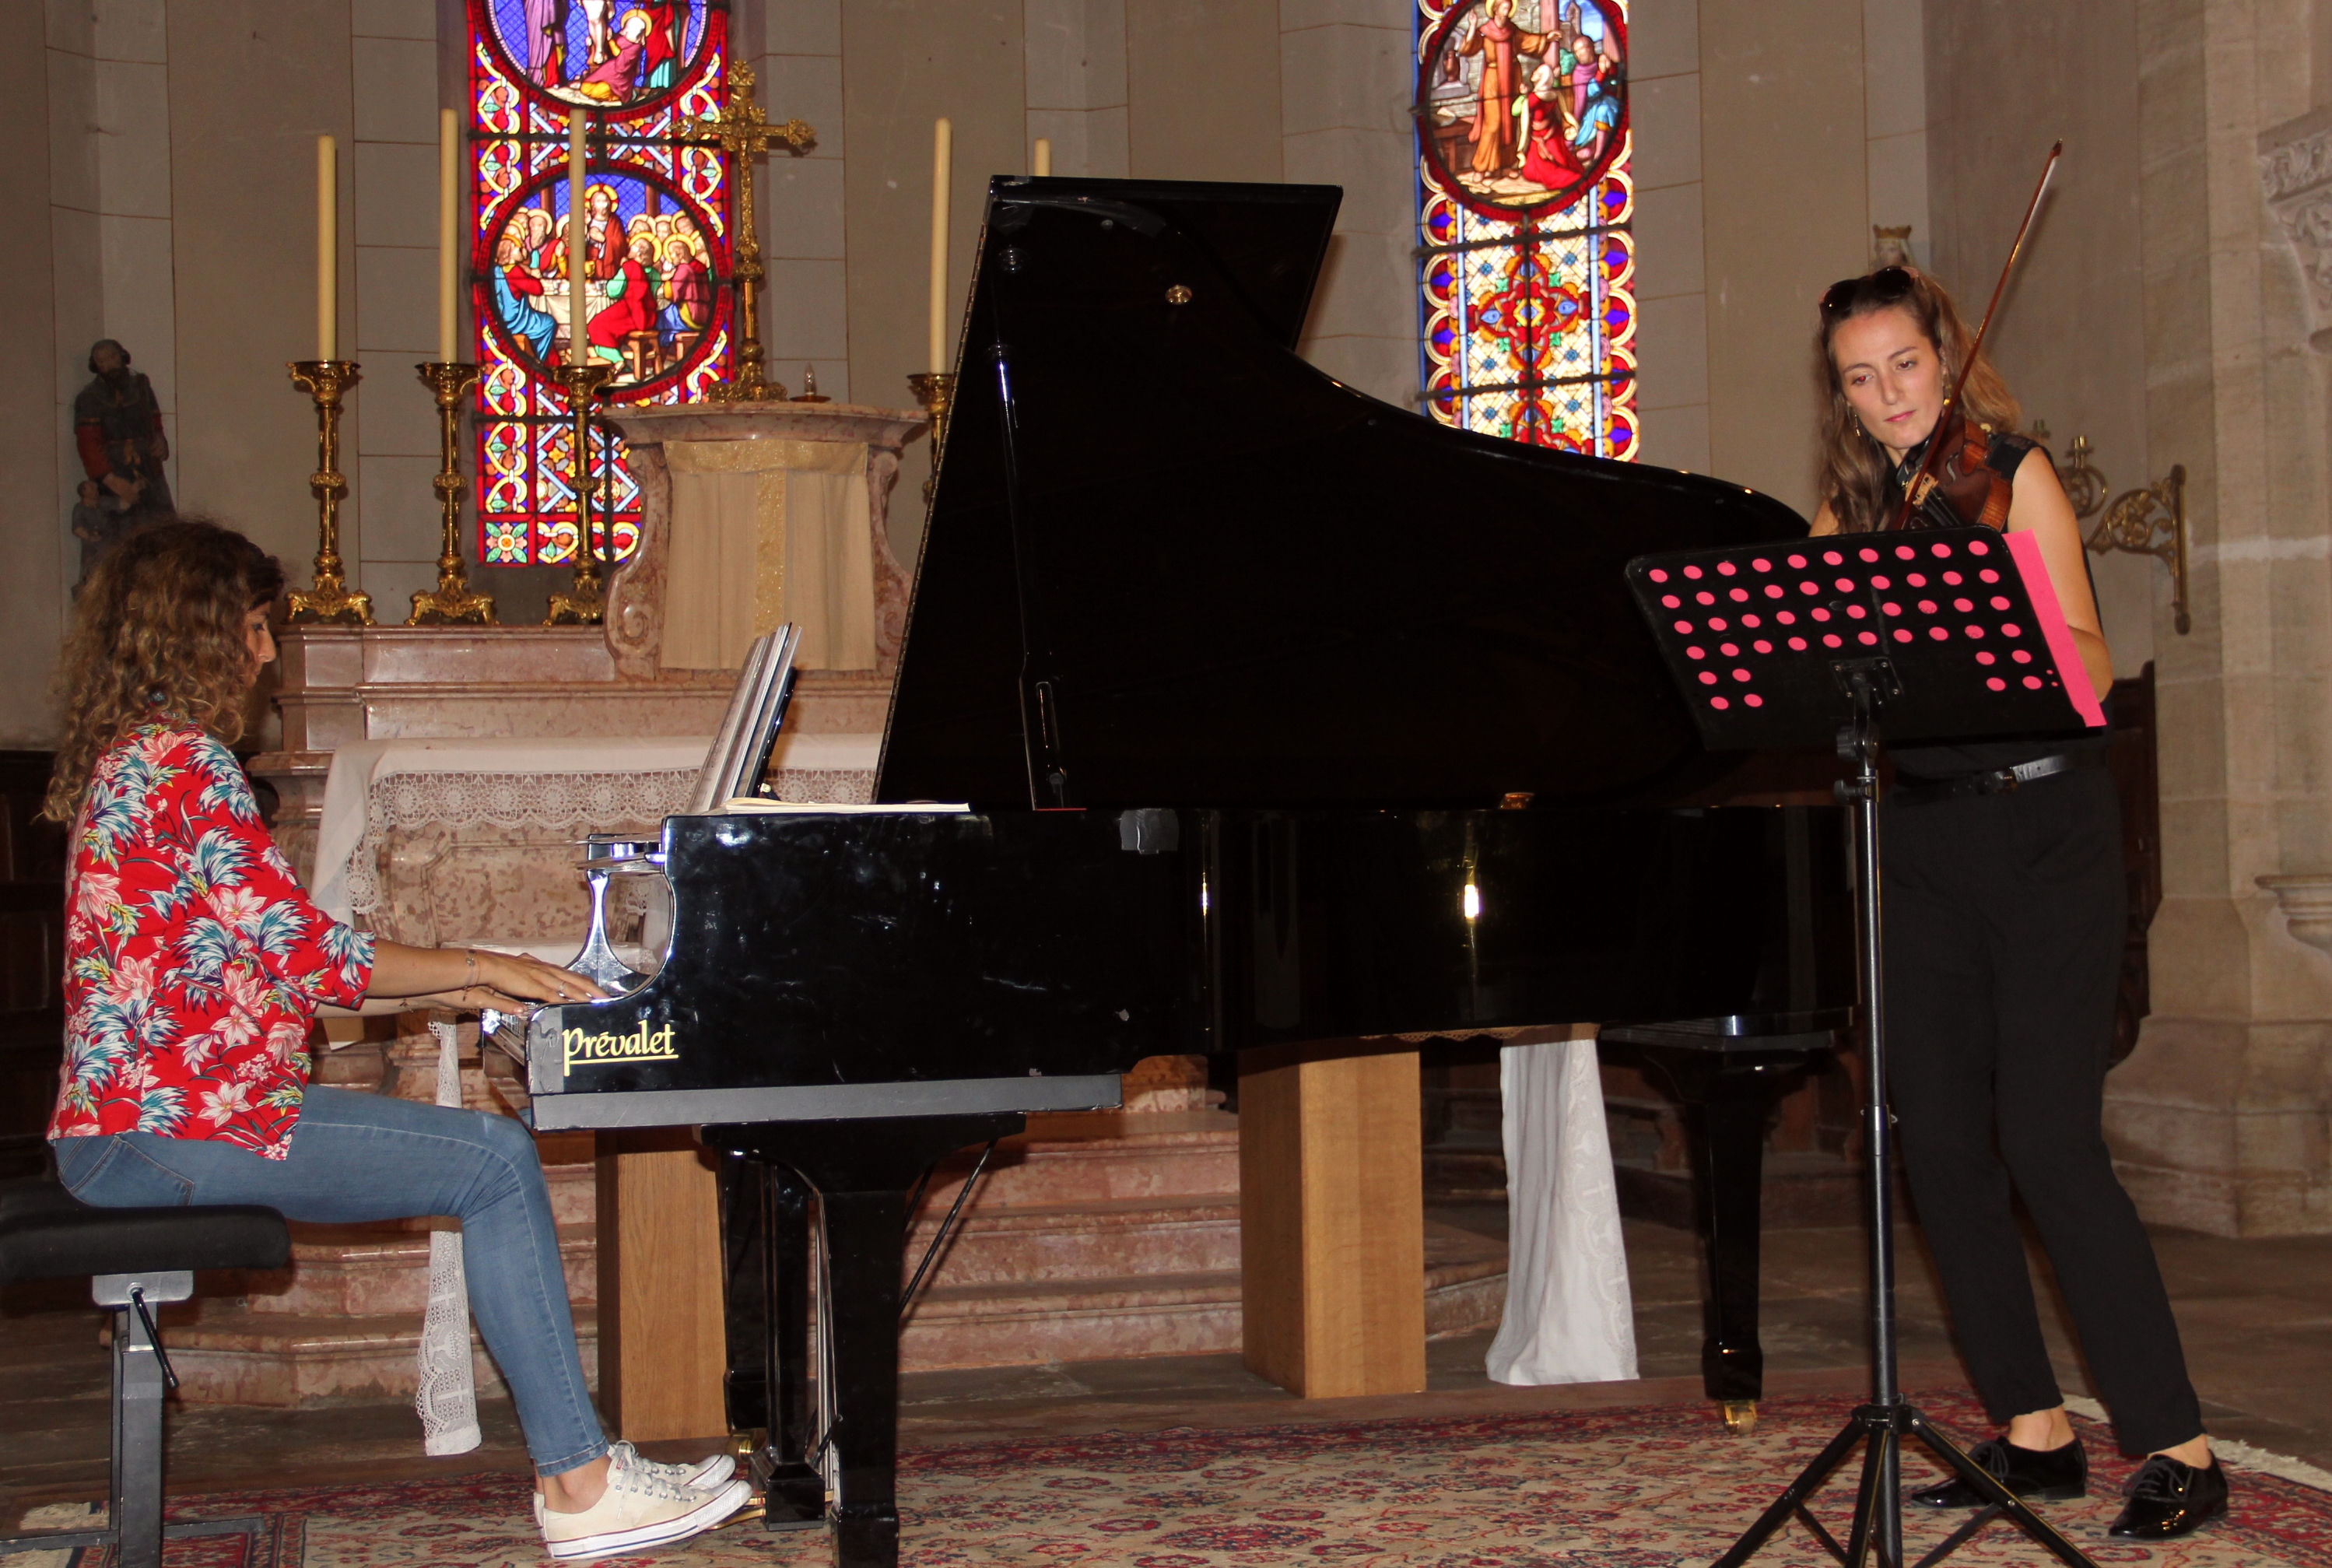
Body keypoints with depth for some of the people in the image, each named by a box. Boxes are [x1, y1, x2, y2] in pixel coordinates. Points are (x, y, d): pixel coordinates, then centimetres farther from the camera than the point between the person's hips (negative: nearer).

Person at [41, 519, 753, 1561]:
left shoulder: (130, 757, 18)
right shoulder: (185, 760, -15)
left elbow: (252, 961, 18)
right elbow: (304, 952, -18)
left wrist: (451, 987, 15)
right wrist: (477, 966, -4)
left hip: (129, 1116, 10)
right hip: (170, 1126, -10)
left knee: (488, 1156, 8)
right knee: (495, 1162, -12)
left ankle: (579, 1464, 5)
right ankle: (579, 1483, -9)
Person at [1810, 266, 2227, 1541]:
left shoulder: (2011, 472, -1)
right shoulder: (1850, 511, 13)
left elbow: (2088, 670, -10)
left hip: (2045, 827, -5)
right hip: (1923, 838, 5)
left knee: (2048, 1138, -13)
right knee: (1940, 1140, 2)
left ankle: (2177, 1449, -5)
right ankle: (2035, 1433, 14)